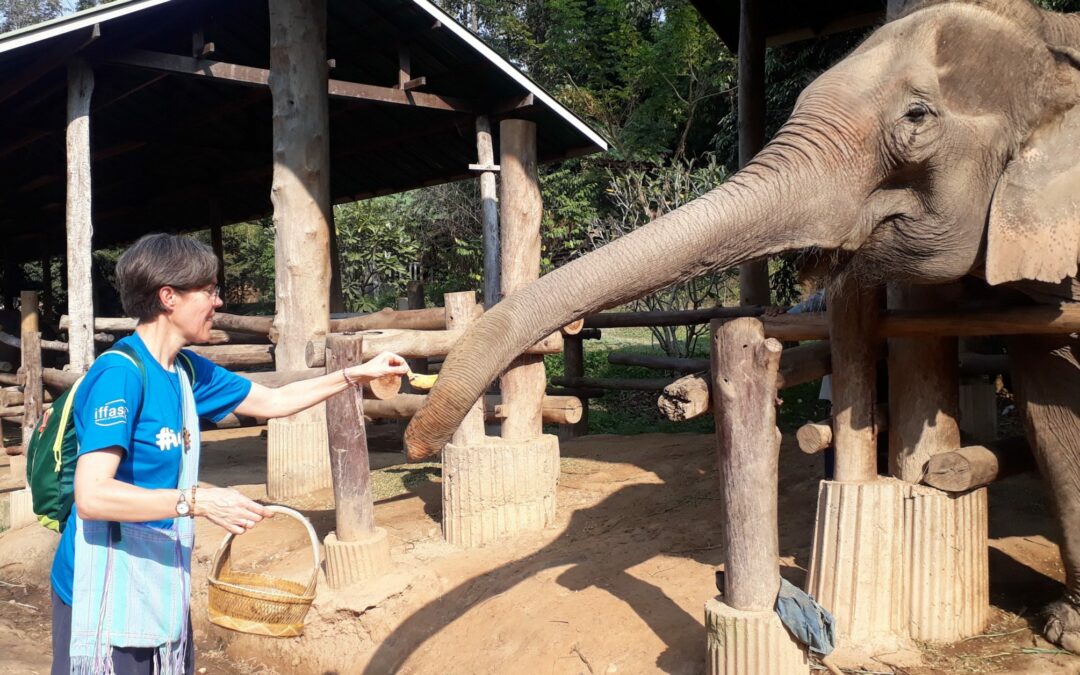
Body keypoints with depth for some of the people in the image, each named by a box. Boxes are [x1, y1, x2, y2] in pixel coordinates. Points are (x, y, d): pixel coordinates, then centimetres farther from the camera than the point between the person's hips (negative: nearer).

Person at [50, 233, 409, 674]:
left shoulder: (186, 371, 6)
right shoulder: (119, 373, -19)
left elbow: (272, 401, 18)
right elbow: (91, 495, -26)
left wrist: (357, 374, 16)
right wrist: (199, 501, -28)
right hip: (109, 596, -8)